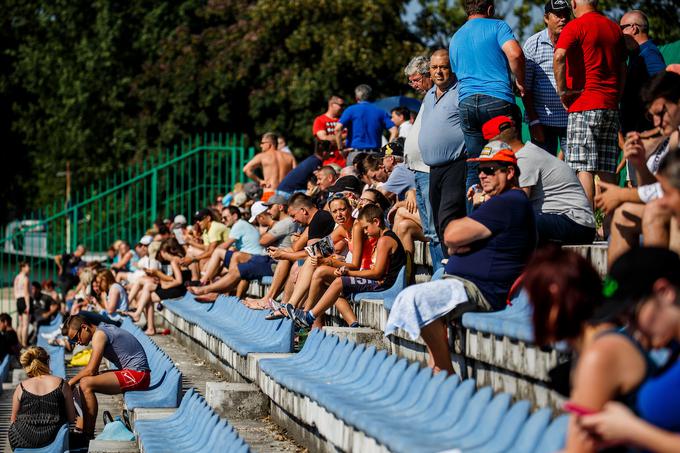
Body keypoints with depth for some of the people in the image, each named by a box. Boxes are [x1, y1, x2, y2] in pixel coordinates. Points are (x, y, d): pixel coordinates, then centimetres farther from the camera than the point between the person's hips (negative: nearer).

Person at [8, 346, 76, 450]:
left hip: (24, 442, 1)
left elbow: (13, 421, 9)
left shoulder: (21, 388, 0)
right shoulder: (62, 385, 0)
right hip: (53, 440, -1)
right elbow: (72, 419, 5)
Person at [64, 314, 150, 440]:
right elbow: (93, 370, 19)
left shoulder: (99, 335, -14)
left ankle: (88, 435, -15)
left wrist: (71, 381, -5)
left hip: (137, 374, -11)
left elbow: (90, 370, -18)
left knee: (86, 384, -20)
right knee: (87, 383, 17)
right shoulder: (103, 329, 16)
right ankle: (80, 429, 16)